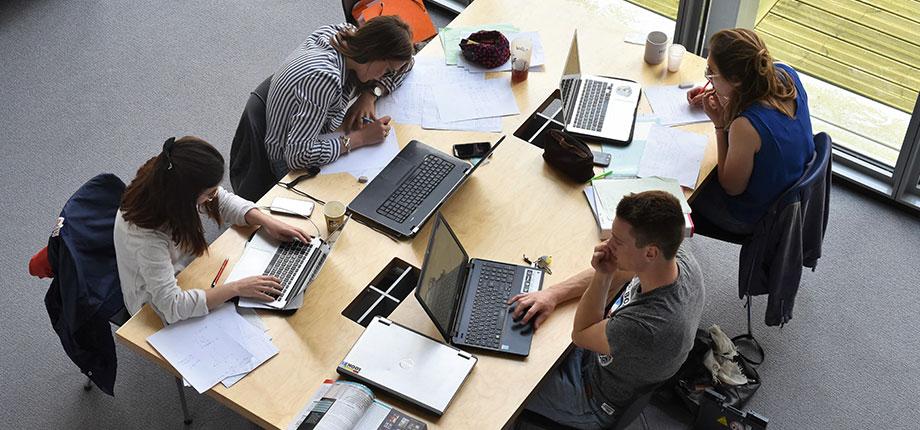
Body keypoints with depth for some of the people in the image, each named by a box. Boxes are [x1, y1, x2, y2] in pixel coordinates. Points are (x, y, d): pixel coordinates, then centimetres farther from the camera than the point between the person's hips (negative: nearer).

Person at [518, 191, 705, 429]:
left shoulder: (649, 328, -46)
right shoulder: (680, 257, -23)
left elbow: (580, 333, -25)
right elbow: (615, 271, -3)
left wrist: (602, 275, -30)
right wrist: (552, 292, -10)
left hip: (597, 403, -7)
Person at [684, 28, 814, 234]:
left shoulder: (745, 127, -42)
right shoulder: (785, 74, -19)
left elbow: (732, 188, -23)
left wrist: (720, 125, -25)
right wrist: (725, 100, 1)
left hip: (756, 217, -7)